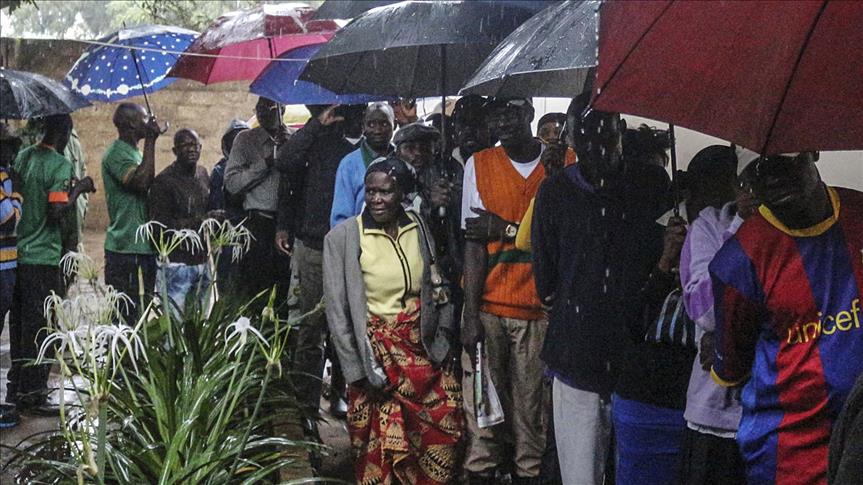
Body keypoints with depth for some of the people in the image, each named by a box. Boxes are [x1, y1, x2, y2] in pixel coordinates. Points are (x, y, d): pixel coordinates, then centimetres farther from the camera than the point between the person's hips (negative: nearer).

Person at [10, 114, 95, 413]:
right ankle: (34, 395, 3)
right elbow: (57, 213, -21)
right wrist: (78, 189, -8)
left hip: (18, 253, 7)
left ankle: (16, 388, 23)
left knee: (20, 324, 15)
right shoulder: (60, 165, -14)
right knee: (40, 329, 0)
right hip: (44, 257, -7)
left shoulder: (22, 157, 10)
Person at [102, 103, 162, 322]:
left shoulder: (133, 152, 18)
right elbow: (142, 181, -28)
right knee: (126, 314, -7)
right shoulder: (116, 154, -13)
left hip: (143, 245, 10)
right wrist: (150, 141, -22)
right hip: (124, 248, -10)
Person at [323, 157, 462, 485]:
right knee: (382, 446, 0)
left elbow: (436, 286, 12)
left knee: (442, 435, 4)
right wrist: (357, 370, -10)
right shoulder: (342, 238, -9)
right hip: (378, 350, -4)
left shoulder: (418, 227, 3)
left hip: (425, 349, 4)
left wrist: (442, 336, 1)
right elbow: (337, 312, -7)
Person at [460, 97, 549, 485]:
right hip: (488, 306, 0)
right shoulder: (479, 165, 6)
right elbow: (474, 242, 0)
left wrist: (506, 229, -8)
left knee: (533, 408, -1)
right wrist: (471, 314, -6)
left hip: (539, 308, 0)